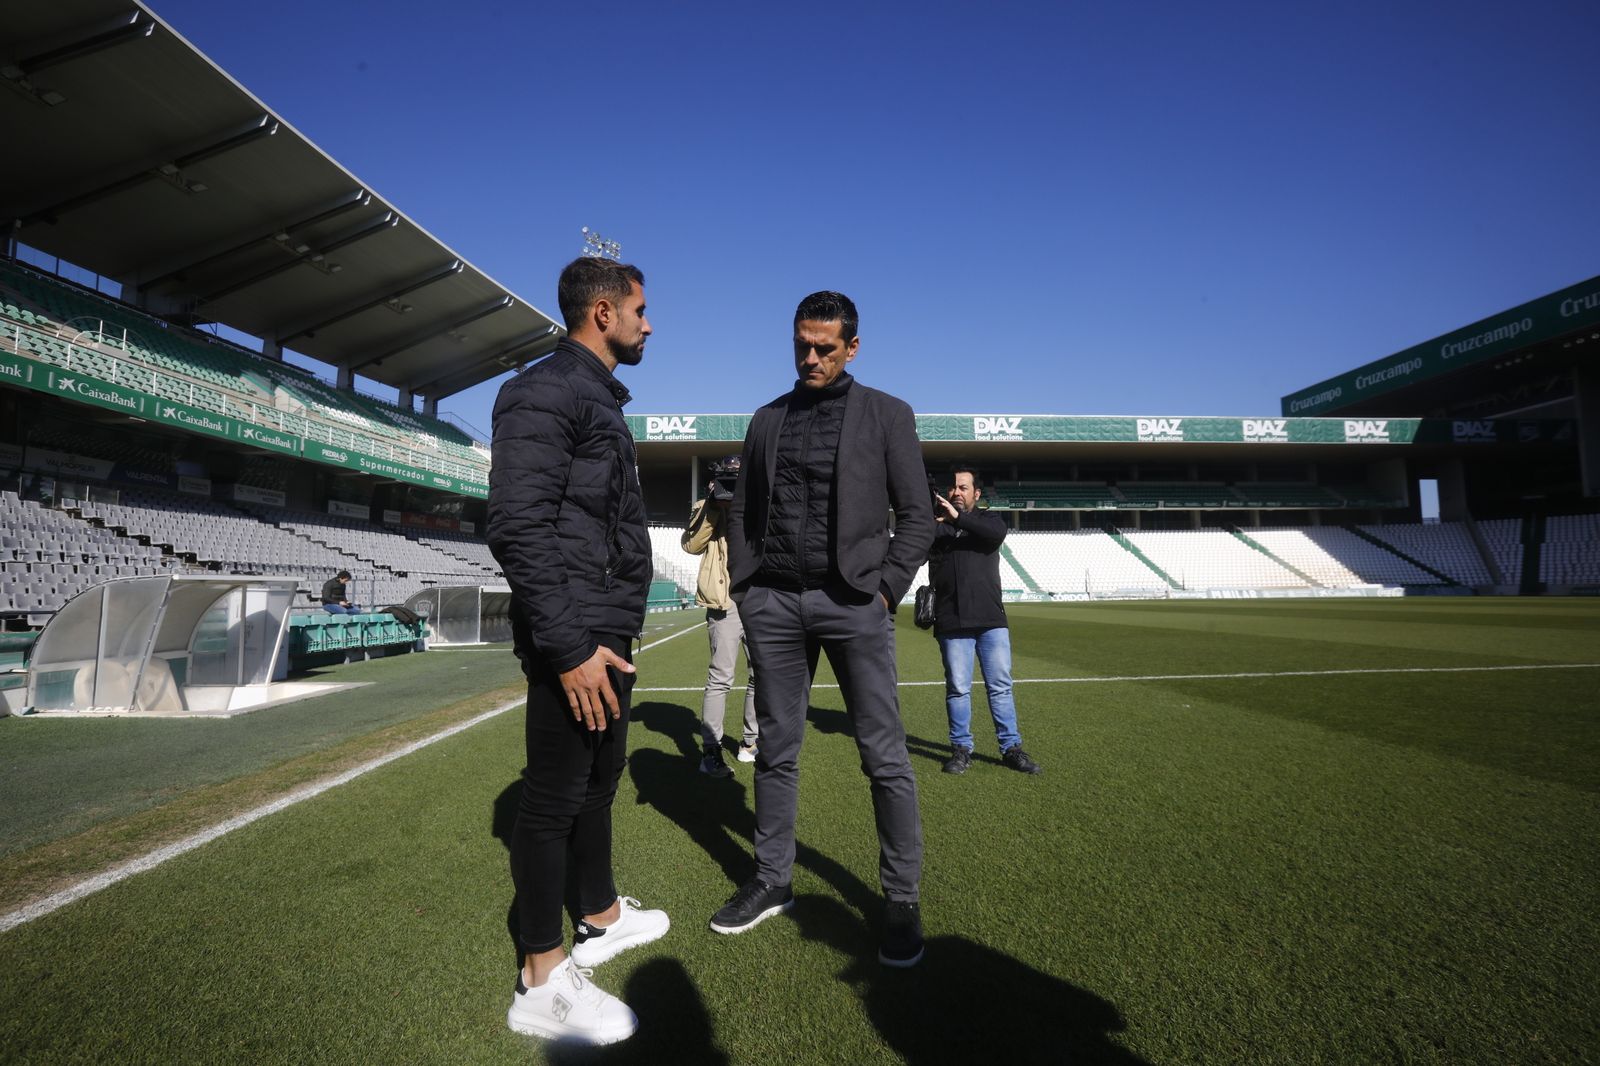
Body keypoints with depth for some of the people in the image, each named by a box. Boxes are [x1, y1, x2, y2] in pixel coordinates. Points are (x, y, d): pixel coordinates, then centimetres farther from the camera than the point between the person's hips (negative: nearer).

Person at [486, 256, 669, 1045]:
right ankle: (543, 982, 15)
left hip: (608, 631, 10)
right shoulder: (544, 392, -13)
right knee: (555, 795, 1)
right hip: (574, 637, -10)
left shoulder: (598, 398, 17)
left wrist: (613, 630, 19)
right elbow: (516, 529, -22)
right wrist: (567, 646, -24)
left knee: (599, 778, 20)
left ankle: (601, 919, 38)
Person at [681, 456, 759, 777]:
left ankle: (751, 742, 26)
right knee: (720, 678, -7)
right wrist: (713, 508, -14)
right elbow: (691, 544, -11)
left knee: (762, 675, 12)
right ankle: (710, 751, -1)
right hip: (725, 605, -4)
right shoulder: (708, 509, 5)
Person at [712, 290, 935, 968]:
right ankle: (771, 882, 25)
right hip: (773, 603, 3)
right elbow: (742, 511, 15)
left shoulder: (887, 415, 5)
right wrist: (743, 584, 4)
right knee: (775, 750, 10)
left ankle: (902, 899, 14)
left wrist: (886, 589, -7)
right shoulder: (767, 420, 14)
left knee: (884, 756, 0)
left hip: (851, 602, -3)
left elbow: (916, 516, 2)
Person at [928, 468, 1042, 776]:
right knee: (957, 689, 3)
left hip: (991, 621, 1)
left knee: (1001, 686, 4)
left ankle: (1011, 747, 14)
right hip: (952, 623, 0)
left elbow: (997, 532, -14)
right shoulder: (934, 526, 11)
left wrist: (957, 518, -26)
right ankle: (961, 748, 15)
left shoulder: (987, 520, 11)